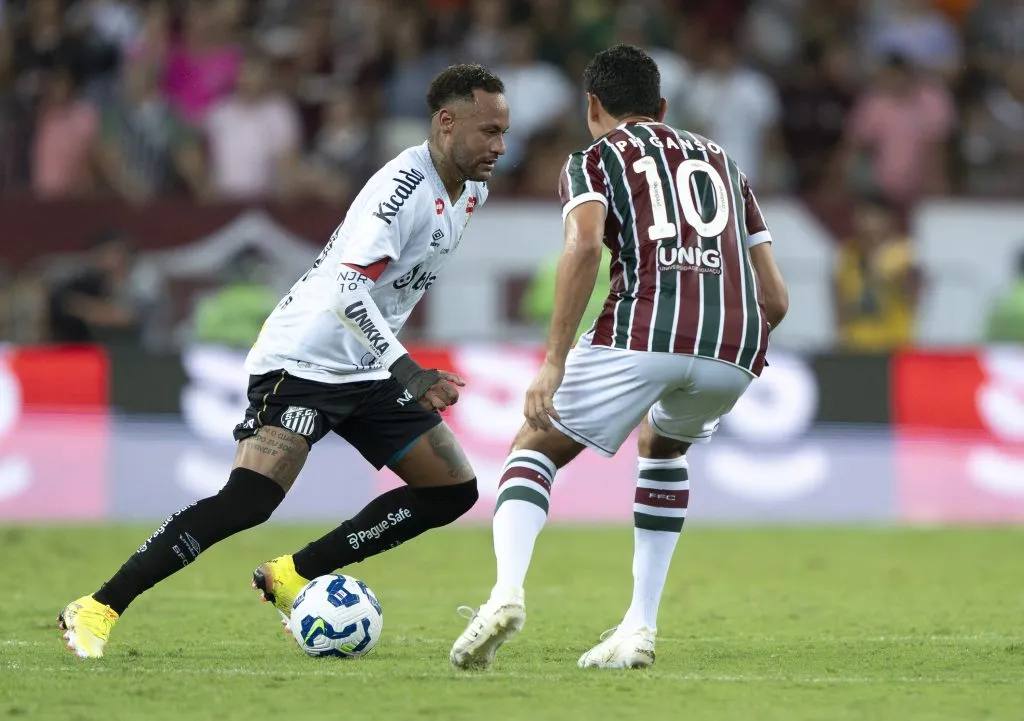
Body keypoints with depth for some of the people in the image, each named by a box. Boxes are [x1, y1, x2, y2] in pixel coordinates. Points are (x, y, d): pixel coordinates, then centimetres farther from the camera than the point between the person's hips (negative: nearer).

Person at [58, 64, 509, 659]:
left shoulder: (471, 192, 7)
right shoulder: (404, 186, -22)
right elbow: (348, 291, -32)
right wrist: (409, 373, -37)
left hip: (369, 367, 9)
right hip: (303, 359, -9)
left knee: (454, 489, 2)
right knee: (249, 499, -24)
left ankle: (293, 577, 7)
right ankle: (96, 610, -16)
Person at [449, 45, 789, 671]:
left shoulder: (595, 160, 18)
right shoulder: (721, 161, 31)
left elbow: (585, 247, -6)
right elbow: (776, 299, 25)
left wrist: (553, 362, -8)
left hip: (645, 331, -4)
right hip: (737, 347, 4)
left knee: (535, 448, 16)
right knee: (662, 447, 34)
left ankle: (508, 590, -12)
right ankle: (640, 628, 22)